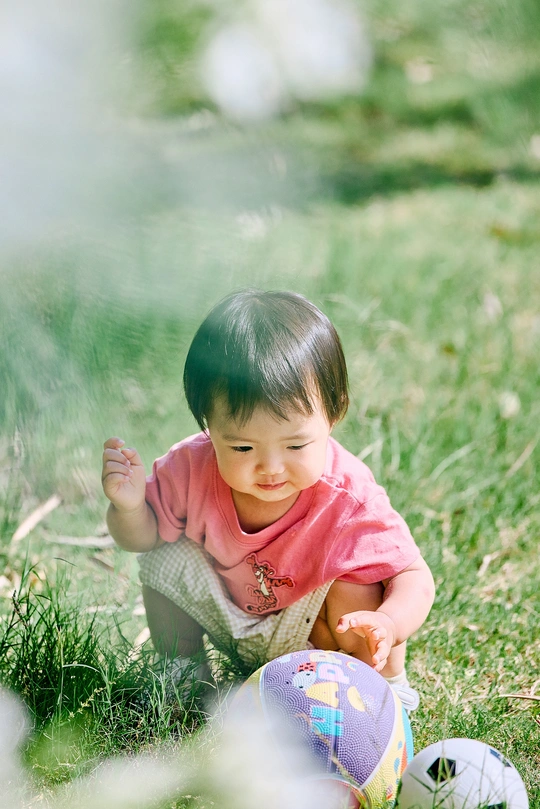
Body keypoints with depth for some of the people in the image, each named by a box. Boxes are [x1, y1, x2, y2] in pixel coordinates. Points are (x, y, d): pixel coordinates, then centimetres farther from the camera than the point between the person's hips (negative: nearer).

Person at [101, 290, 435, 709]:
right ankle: (181, 667, 11)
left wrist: (388, 624, -54)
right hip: (224, 612, 3)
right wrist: (128, 506, -35)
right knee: (167, 560, -17)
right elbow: (145, 534, -10)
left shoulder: (350, 499, -36)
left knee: (354, 590, -31)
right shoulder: (194, 467, -27)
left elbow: (414, 578, -31)